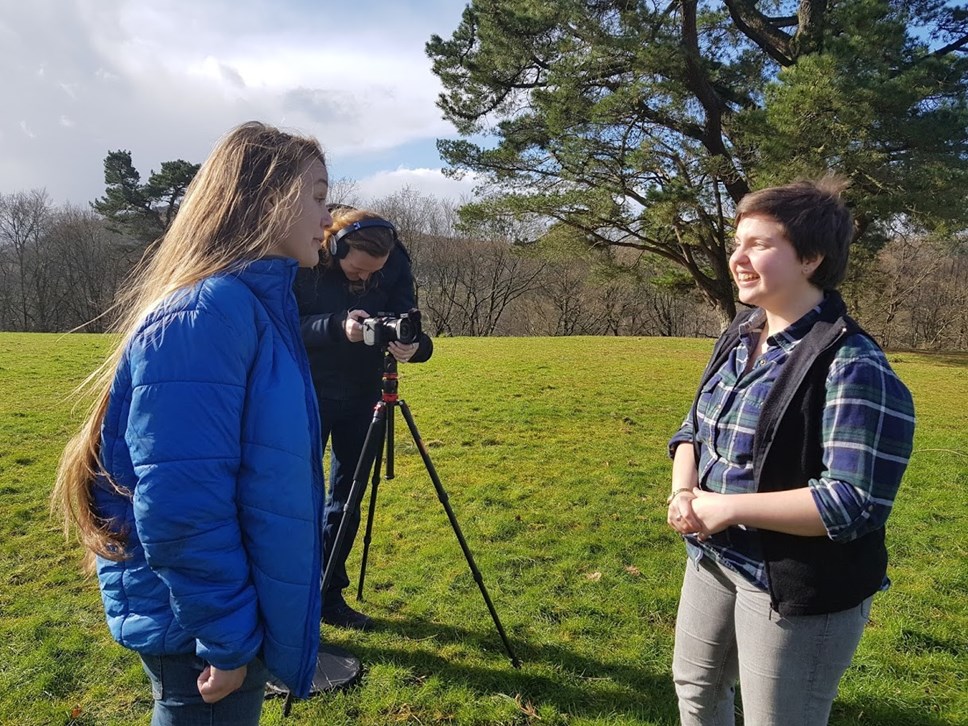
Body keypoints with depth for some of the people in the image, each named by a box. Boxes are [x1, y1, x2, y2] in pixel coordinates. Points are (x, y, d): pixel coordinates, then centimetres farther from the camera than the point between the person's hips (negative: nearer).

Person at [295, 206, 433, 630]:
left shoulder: (396, 263, -12)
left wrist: (414, 345, -39)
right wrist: (338, 326, -36)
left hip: (363, 395, 3)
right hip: (310, 393, -3)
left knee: (347, 498, 9)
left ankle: (330, 595, 24)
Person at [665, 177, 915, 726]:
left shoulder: (852, 367, -24)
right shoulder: (740, 337, 2)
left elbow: (856, 503, -28)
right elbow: (696, 428, 10)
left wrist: (729, 506, -23)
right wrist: (684, 491, -8)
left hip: (799, 588, -7)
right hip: (713, 559, 8)